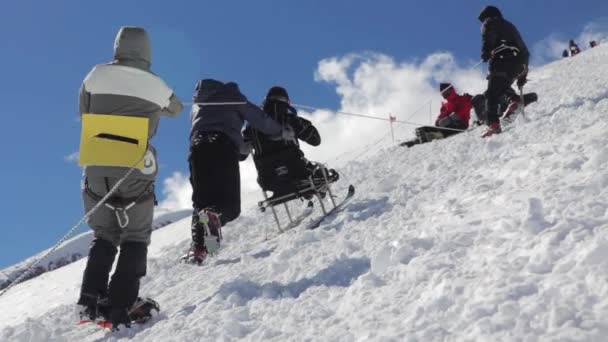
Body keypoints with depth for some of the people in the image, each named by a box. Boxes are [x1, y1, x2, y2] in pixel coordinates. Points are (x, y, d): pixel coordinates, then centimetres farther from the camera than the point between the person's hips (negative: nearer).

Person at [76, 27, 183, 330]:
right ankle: (121, 307, 1)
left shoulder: (96, 76, 1)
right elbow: (176, 109, 21)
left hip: (96, 168, 2)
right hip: (134, 171, -2)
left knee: (104, 235, 18)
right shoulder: (156, 85, 0)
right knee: (135, 239, 10)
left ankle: (91, 300, 6)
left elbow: (83, 115, 12)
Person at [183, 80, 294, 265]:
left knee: (201, 201, 8)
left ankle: (197, 249, -11)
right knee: (230, 204, -4)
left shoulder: (196, 105, 36)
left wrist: (241, 147, 45)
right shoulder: (231, 95, 22)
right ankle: (214, 216, -39)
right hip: (223, 146, -4)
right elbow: (258, 118, 13)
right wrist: (281, 132, 28)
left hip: (198, 145, 4)